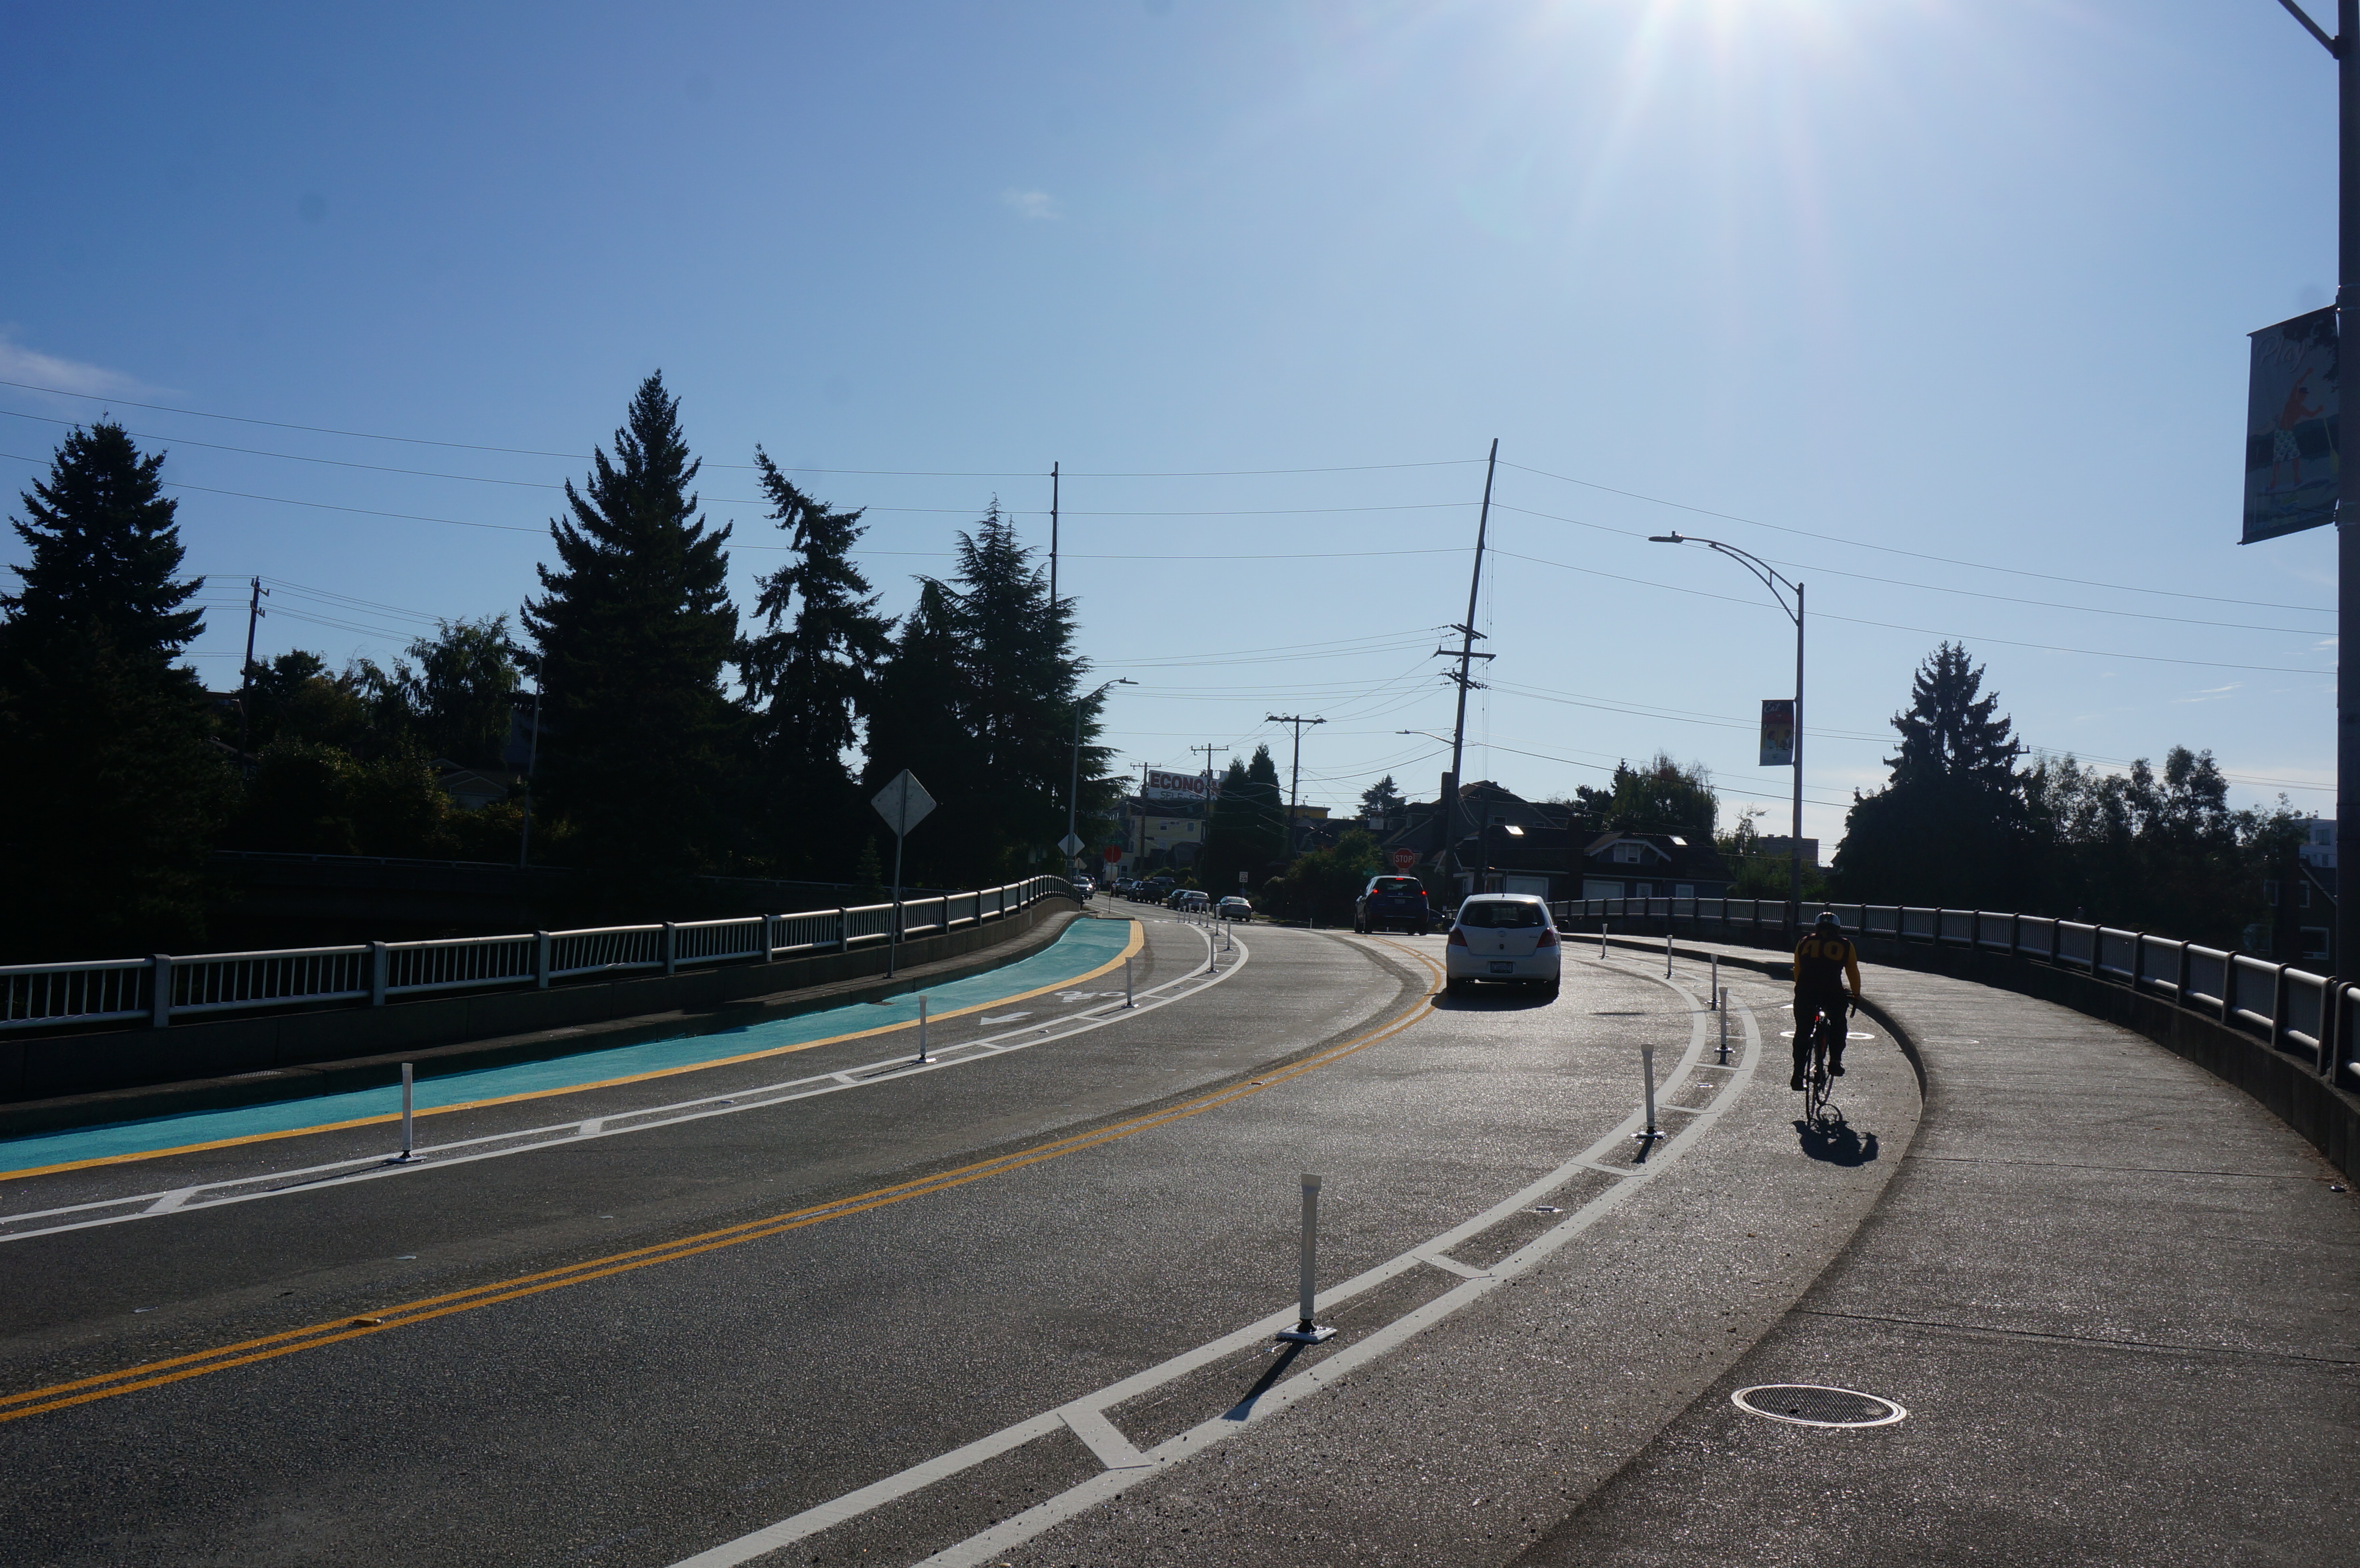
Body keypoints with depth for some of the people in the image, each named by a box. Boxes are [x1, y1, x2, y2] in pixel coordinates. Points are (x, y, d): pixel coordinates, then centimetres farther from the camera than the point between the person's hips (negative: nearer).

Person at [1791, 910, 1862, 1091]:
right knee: (1839, 1024, 26)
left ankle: (1798, 1075, 8)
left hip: (1806, 992, 1)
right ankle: (1835, 1061, 14)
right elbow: (1853, 973, 23)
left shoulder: (1804, 943, 20)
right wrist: (1856, 996, 37)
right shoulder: (1845, 945, 16)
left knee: (1802, 1031, 13)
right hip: (1833, 993, -1)